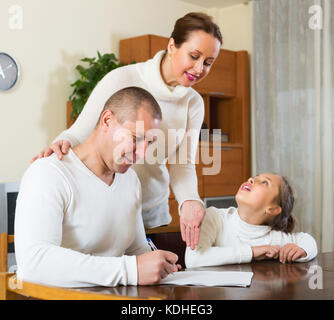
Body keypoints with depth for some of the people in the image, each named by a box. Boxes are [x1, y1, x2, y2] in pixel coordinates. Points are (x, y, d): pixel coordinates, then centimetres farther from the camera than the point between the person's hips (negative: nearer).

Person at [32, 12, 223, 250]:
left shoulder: (193, 103, 1)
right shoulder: (122, 80, -15)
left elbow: (183, 165, -4)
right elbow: (79, 134, -11)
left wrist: (189, 200, -24)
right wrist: (62, 143, -34)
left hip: (153, 210, 5)